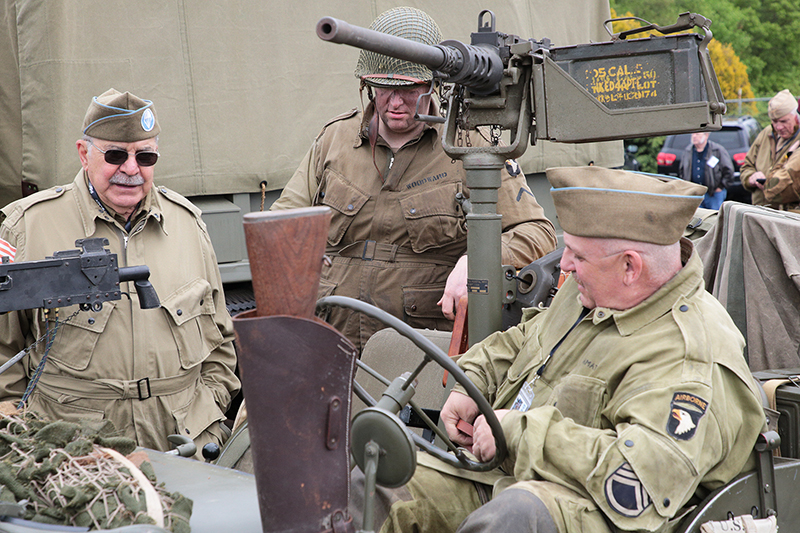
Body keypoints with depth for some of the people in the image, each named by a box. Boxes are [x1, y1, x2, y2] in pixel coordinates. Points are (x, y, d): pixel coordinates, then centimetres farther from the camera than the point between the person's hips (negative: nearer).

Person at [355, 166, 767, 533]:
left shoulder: (690, 357, -21)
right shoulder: (591, 288, 9)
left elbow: (640, 480, -33)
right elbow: (521, 341, 28)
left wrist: (520, 430, -26)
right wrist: (470, 385, 8)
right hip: (500, 476, 9)